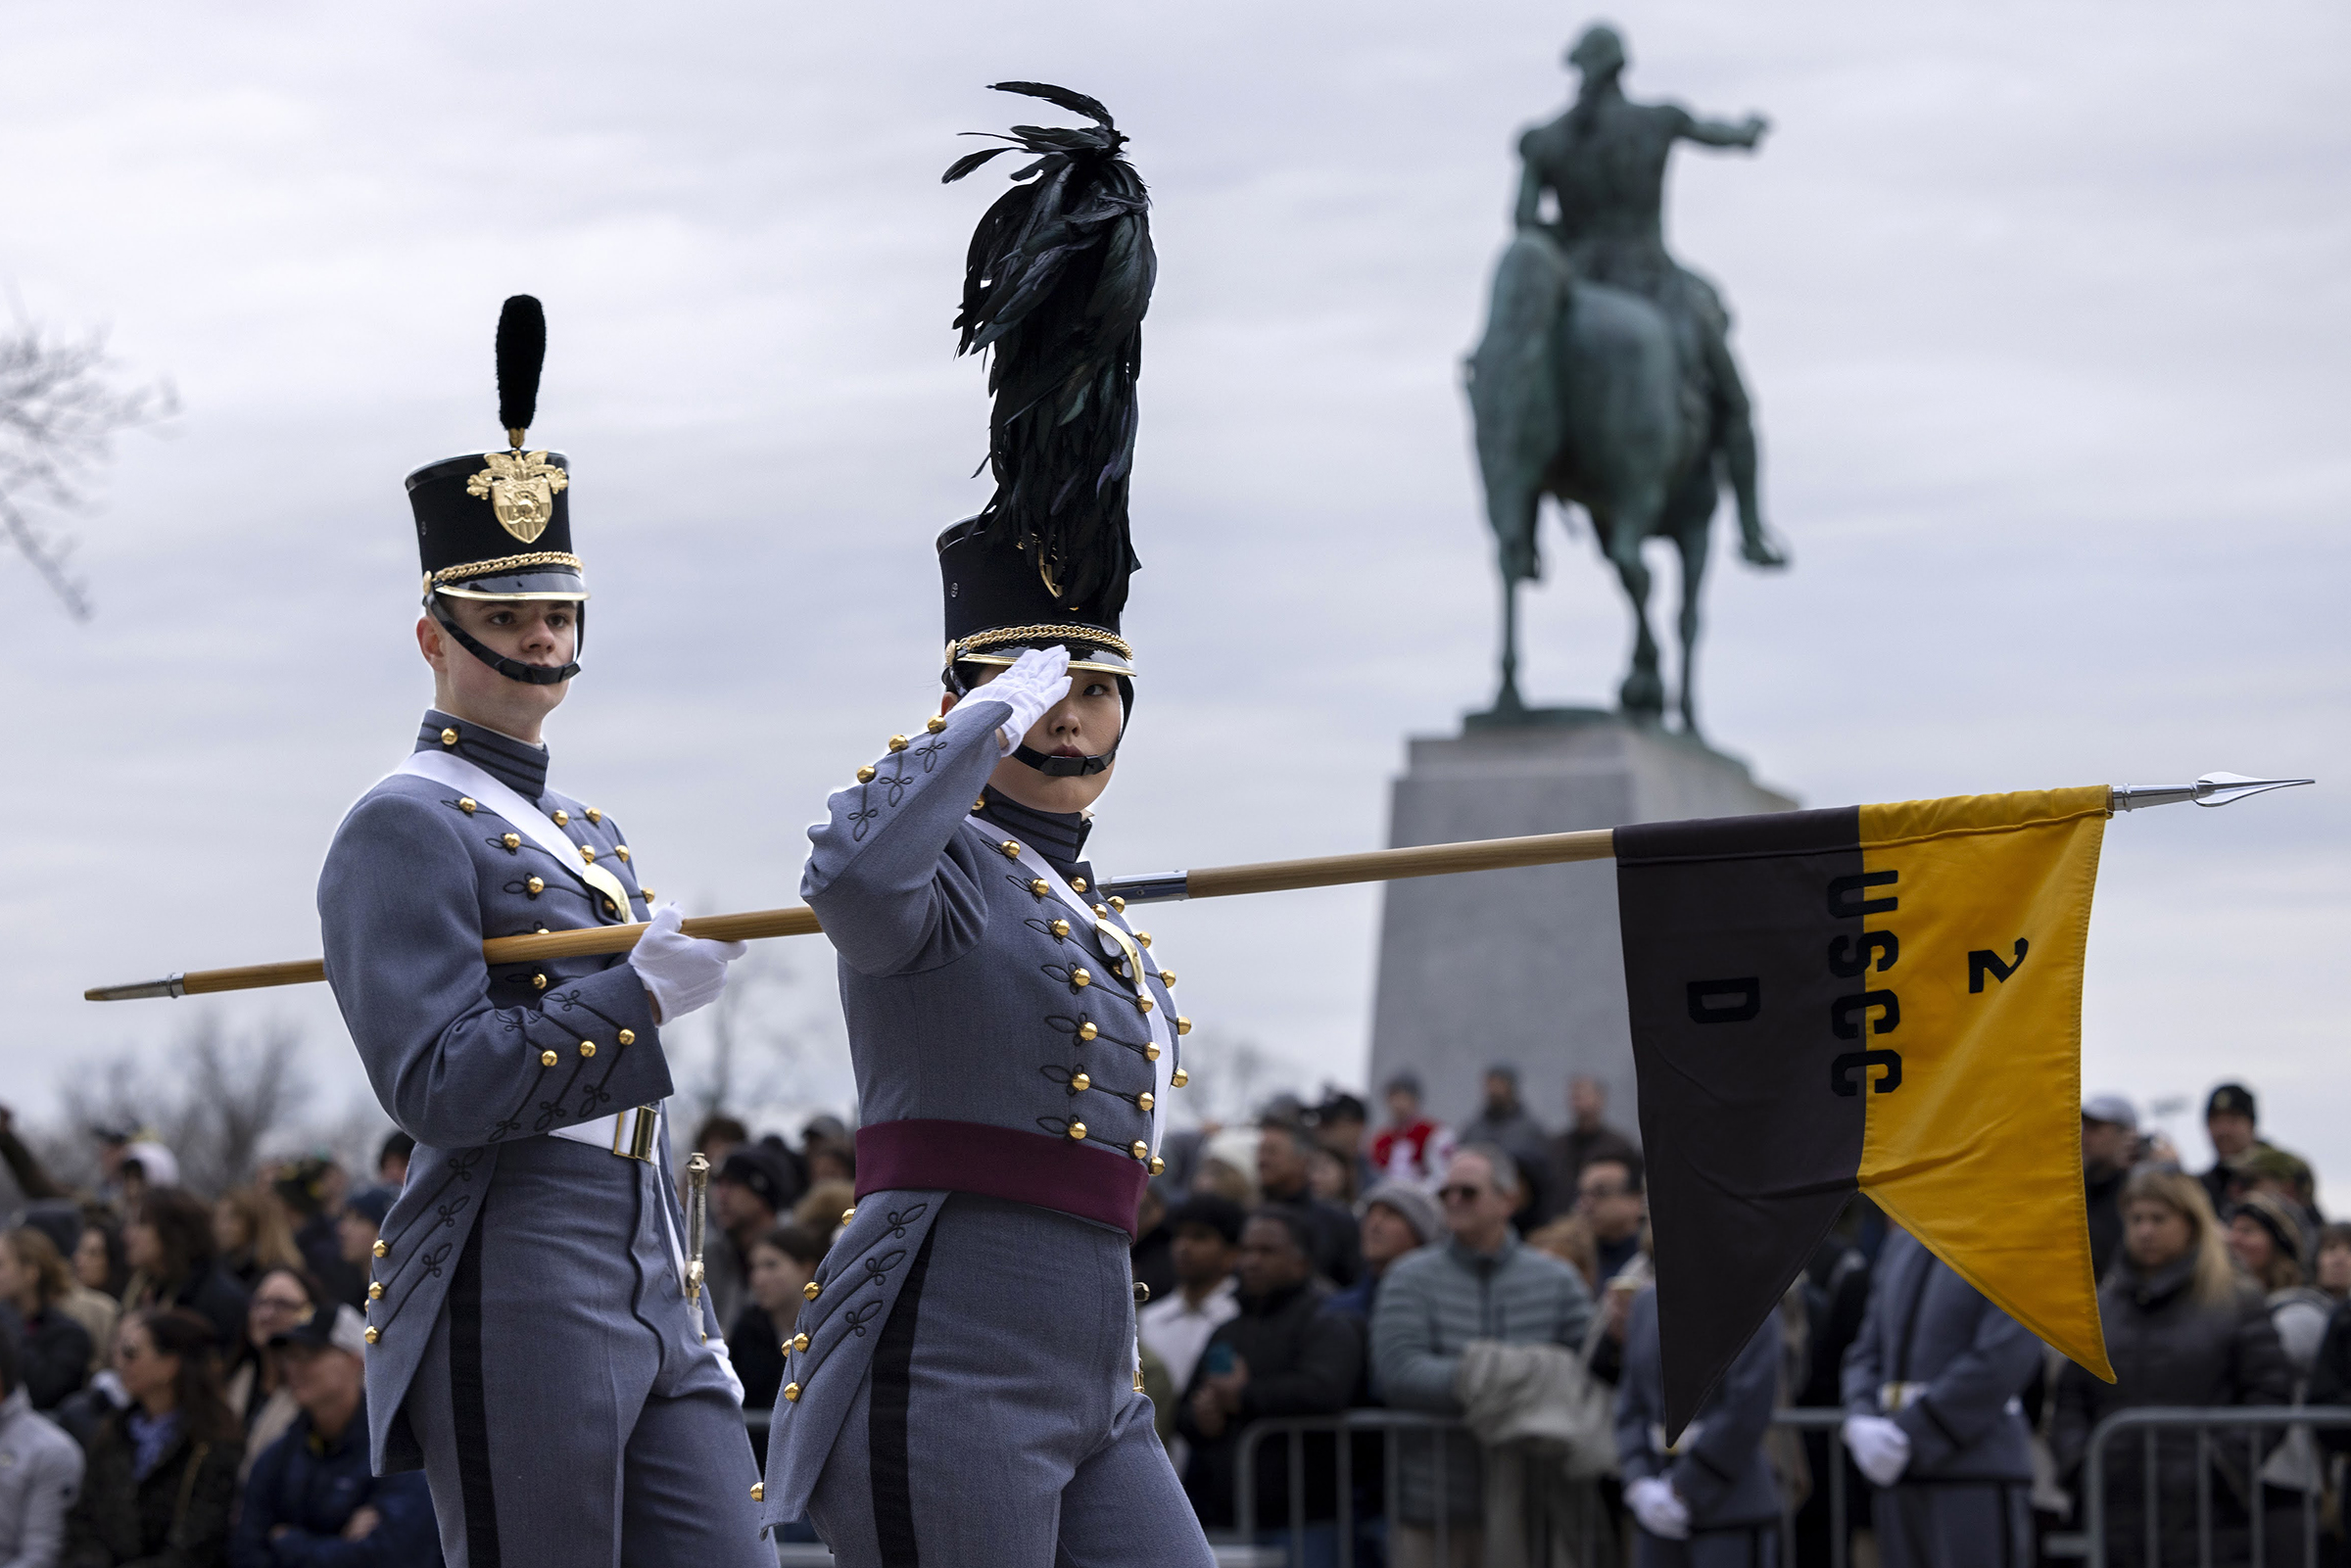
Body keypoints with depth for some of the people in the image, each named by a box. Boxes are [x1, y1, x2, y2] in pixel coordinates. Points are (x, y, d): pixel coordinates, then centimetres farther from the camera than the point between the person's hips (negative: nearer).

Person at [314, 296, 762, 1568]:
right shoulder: (404, 829, -6)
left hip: (648, 1310, 9)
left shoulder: (588, 838, 23)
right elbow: (440, 1089, -17)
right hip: (512, 1308, -9)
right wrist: (644, 995, -17)